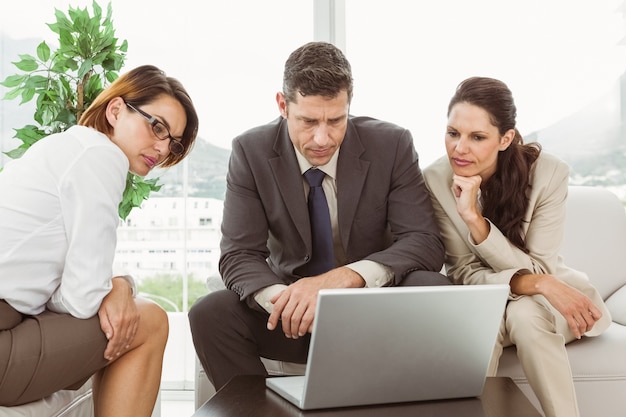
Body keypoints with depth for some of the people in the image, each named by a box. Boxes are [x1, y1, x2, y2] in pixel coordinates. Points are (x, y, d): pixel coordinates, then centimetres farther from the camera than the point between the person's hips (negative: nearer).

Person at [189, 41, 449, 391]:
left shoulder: (393, 145, -11)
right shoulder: (251, 151, -9)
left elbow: (426, 243, -16)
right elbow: (239, 255, -12)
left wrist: (345, 277, -34)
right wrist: (287, 301, -36)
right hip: (294, 304, 1)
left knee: (432, 289, -31)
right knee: (209, 313, -26)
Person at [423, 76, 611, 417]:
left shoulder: (548, 174, -21)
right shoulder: (436, 180, -18)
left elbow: (537, 273, -20)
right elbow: (466, 274, -16)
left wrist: (474, 217, -34)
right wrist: (539, 283, -34)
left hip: (543, 299, 0)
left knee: (524, 315, -33)